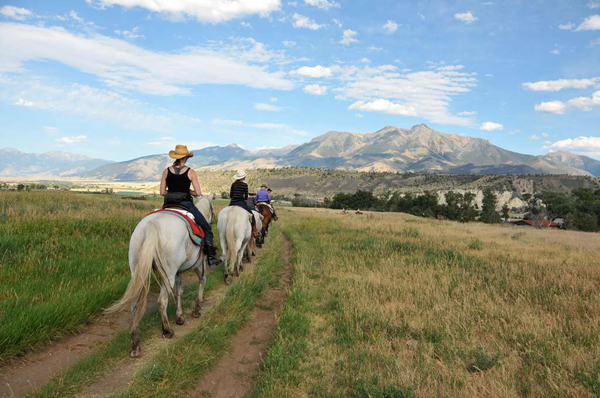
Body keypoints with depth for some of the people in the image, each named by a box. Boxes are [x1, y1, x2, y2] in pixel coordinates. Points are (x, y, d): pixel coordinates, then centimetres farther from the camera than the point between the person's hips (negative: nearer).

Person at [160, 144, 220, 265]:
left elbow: (162, 192, 3)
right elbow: (198, 193, -8)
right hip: (186, 204, -3)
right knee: (206, 228, 10)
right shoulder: (190, 172, -4)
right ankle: (211, 256, 4)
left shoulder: (166, 171, 3)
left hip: (169, 205, 3)